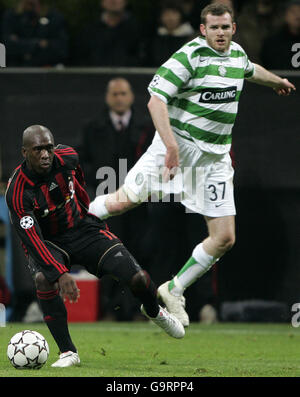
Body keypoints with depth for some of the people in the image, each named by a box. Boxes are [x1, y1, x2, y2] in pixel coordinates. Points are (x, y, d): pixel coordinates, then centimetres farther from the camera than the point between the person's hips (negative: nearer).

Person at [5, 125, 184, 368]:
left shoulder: (67, 157, -13)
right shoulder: (18, 192, -27)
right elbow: (32, 239, -31)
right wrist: (61, 274, -42)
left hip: (83, 229, 3)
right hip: (47, 243, -3)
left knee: (137, 278, -12)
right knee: (44, 279, -37)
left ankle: (153, 311, 26)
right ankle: (68, 352, -24)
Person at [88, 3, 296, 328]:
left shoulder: (237, 54, 11)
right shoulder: (190, 55, -11)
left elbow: (250, 70, 37)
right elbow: (156, 100, -19)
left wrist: (277, 81, 56)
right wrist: (171, 146, -28)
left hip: (215, 155, 6)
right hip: (179, 142, -6)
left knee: (224, 238, -2)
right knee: (124, 201, -17)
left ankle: (173, 291, 14)